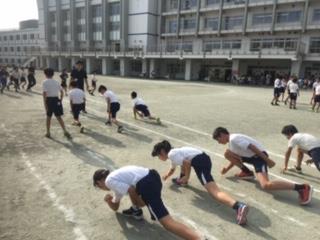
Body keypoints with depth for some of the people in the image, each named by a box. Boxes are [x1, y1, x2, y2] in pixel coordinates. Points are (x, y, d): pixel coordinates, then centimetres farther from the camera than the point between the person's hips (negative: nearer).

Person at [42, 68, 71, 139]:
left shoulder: (45, 82, -5)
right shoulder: (56, 82, 9)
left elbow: (44, 93, -13)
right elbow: (62, 92, 9)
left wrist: (45, 104, -11)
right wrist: (60, 100, 15)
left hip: (49, 100, -3)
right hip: (57, 100, 3)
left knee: (48, 117, 13)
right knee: (59, 117, 7)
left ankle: (48, 133, 22)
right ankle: (65, 131, -5)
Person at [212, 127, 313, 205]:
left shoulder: (234, 139, -17)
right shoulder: (231, 141, 16)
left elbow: (252, 147, -24)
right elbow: (236, 157, 27)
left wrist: (267, 160, -23)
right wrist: (227, 168, 17)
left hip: (258, 156, -10)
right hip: (251, 156, 10)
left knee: (266, 185, -27)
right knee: (228, 153, 8)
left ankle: (302, 188, -22)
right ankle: (247, 172, 16)